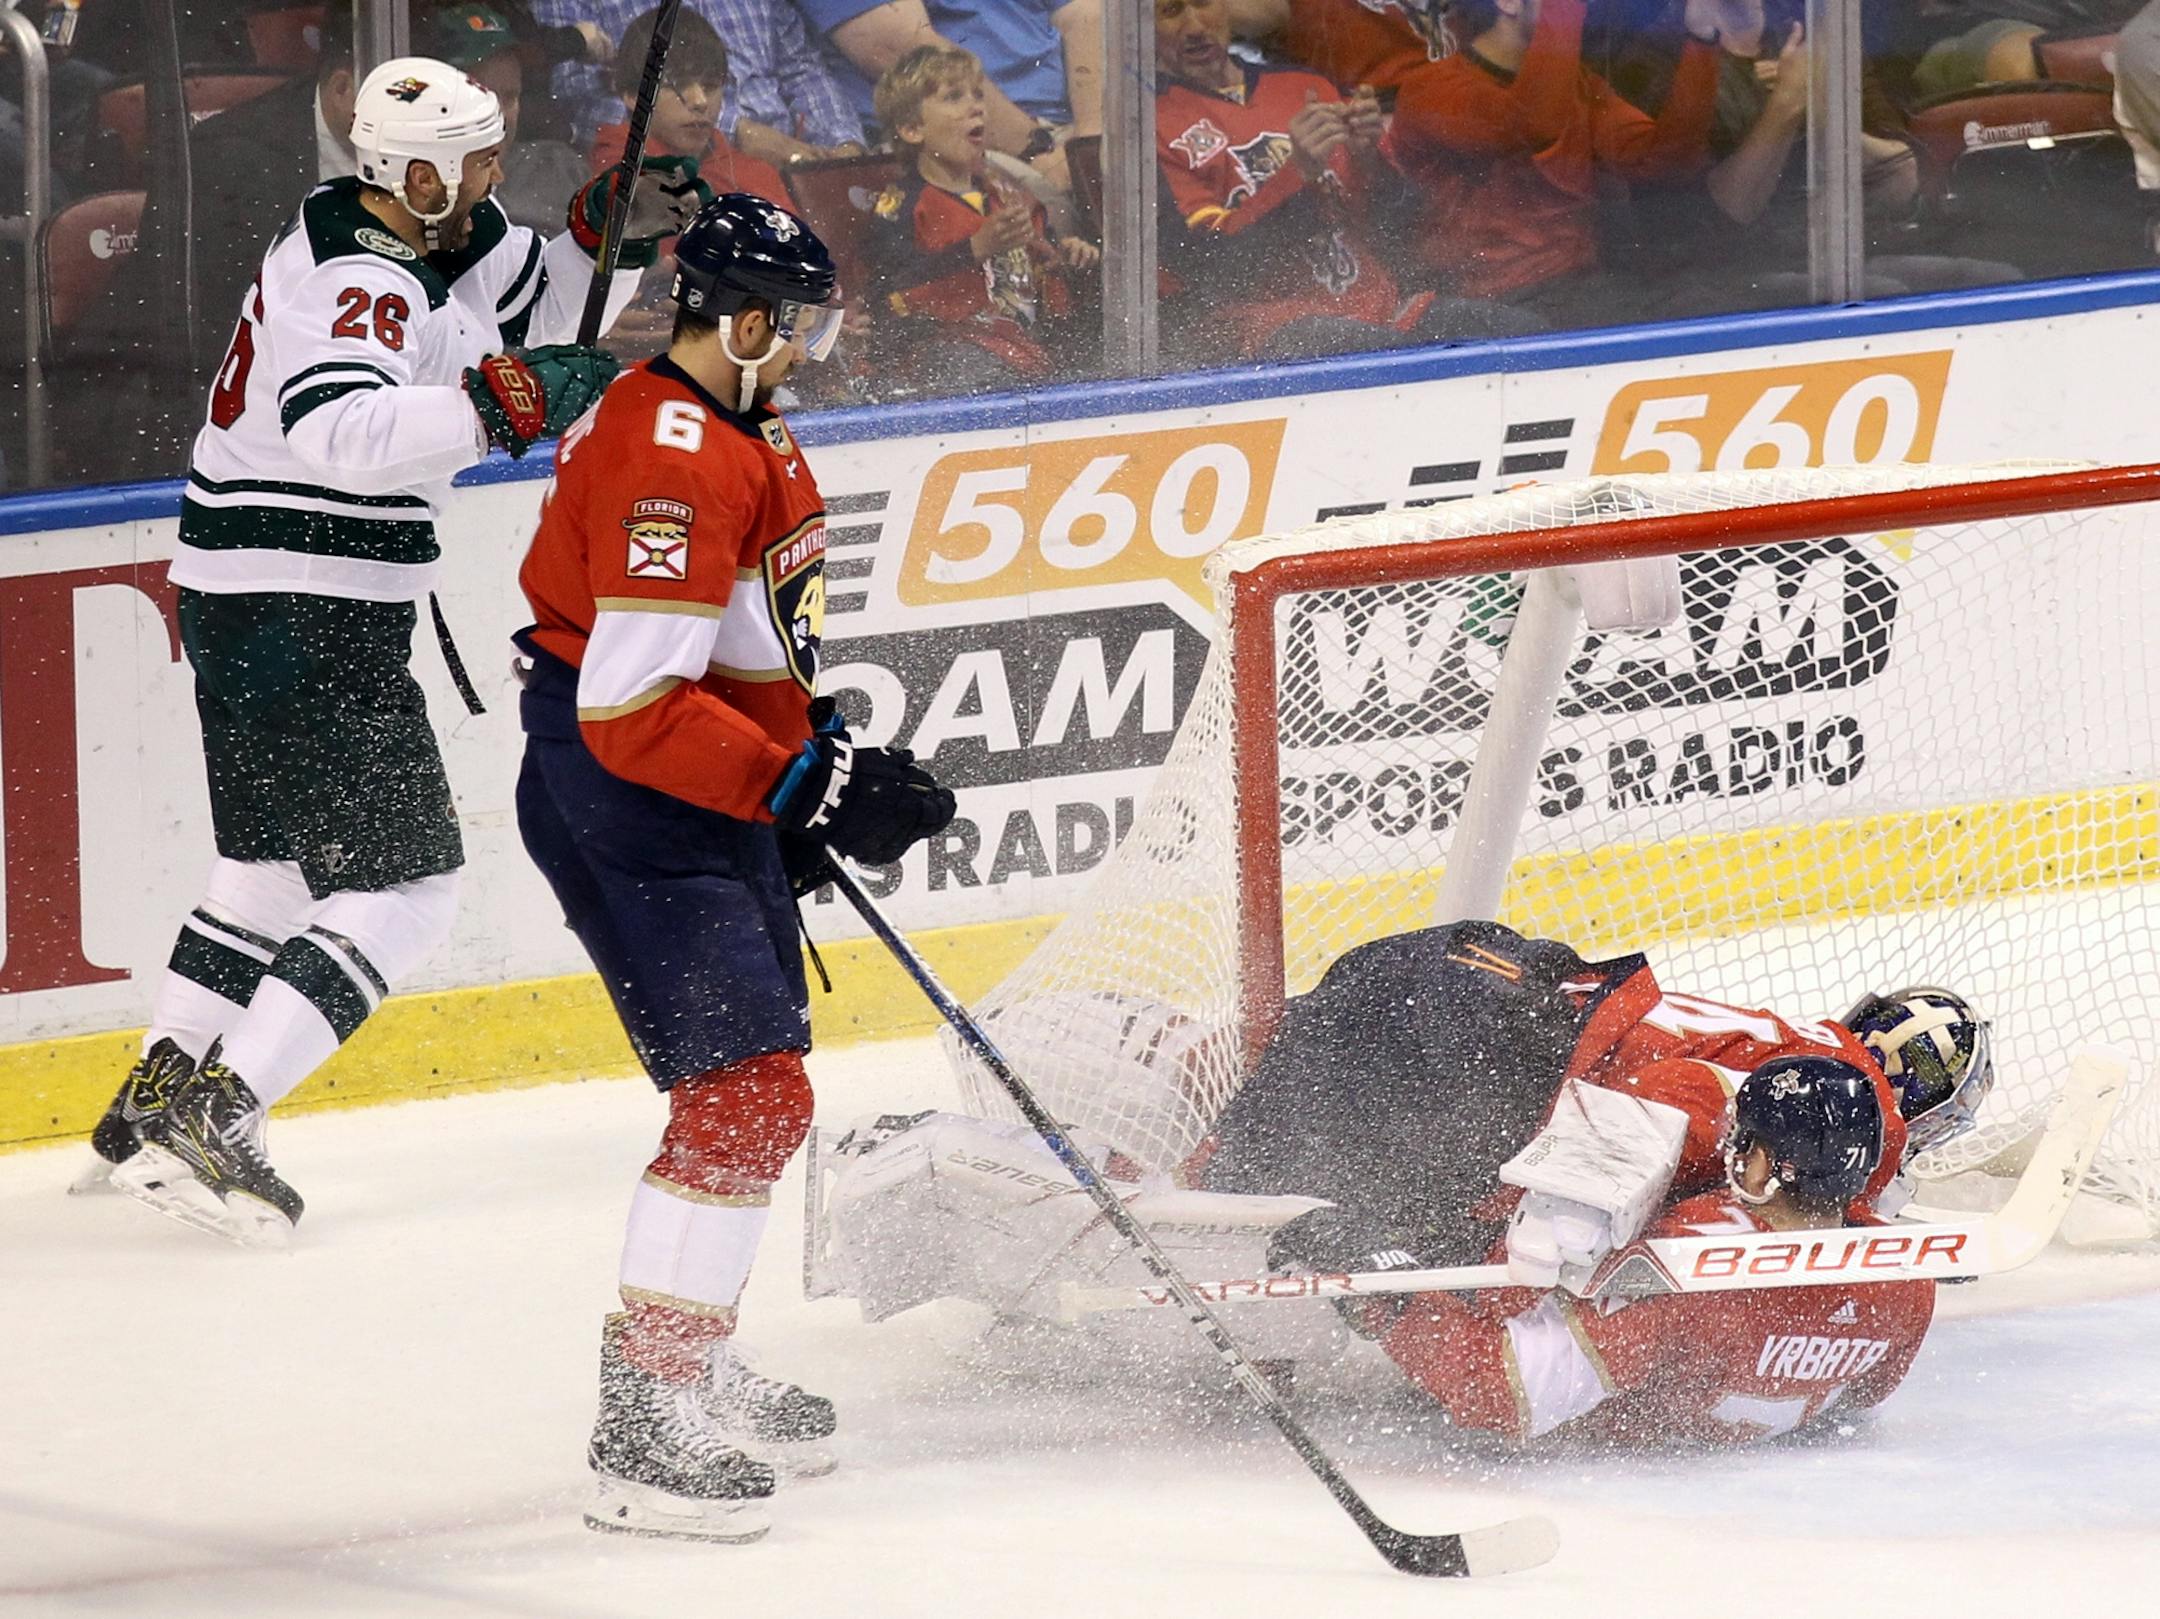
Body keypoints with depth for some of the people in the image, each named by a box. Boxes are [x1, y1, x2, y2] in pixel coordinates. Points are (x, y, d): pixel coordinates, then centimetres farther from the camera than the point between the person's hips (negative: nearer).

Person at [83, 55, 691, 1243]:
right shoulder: (356, 282, -21)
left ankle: (156, 1100, 27)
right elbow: (339, 427, -39)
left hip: (242, 609, 10)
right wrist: (498, 401, -41)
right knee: (401, 883, -8)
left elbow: (536, 302, 24)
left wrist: (611, 232, 5)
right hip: (306, 619, -10)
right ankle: (210, 1114, -14)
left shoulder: (432, 239, 10)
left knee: (274, 864, 22)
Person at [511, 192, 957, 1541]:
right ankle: (641, 1426, -16)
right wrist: (815, 787, -28)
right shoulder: (671, 458, -24)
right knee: (746, 1096, -16)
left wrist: (821, 751, 18)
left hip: (708, 800, 11)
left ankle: (697, 1371, 36)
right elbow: (631, 705, -28)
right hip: (624, 806, -11)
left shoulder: (745, 432, 11)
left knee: (760, 1089, 21)